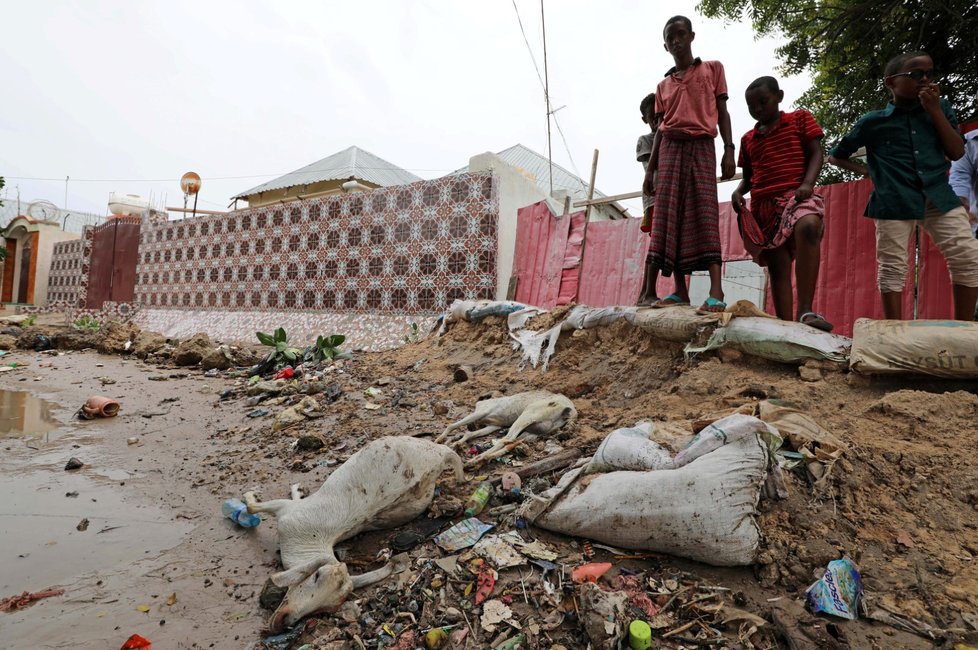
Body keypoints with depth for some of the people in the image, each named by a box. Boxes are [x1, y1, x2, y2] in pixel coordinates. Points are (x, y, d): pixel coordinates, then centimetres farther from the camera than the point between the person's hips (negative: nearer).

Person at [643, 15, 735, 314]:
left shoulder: (712, 69, 15)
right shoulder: (663, 85, 22)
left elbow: (722, 111, 8)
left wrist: (729, 149, -6)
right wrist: (650, 169, 9)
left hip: (701, 147, -3)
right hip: (670, 149, 3)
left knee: (704, 213, -16)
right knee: (669, 216, -8)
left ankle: (716, 292, -23)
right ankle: (680, 291, -6)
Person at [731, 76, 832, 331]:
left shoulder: (800, 119, 13)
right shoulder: (748, 139, 22)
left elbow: (816, 153, 4)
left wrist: (807, 184, -15)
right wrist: (739, 192, 1)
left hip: (796, 195, -4)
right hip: (763, 204, 4)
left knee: (808, 227, -37)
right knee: (777, 267, -3)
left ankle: (805, 311, -40)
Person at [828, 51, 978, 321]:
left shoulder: (940, 108, 12)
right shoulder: (873, 121, 4)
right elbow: (835, 156, 14)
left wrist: (935, 111, -1)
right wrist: (865, 170, 1)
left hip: (939, 197, 3)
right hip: (894, 202, -3)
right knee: (892, 268, -4)